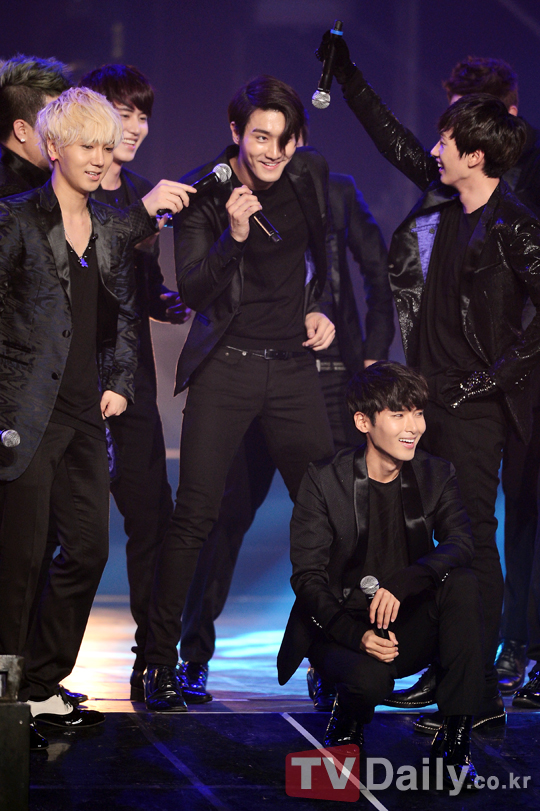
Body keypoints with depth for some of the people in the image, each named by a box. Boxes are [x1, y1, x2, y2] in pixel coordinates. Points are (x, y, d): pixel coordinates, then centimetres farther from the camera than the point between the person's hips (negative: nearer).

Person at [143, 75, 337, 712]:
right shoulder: (203, 193, -7)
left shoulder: (310, 175, 5)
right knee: (194, 516, -7)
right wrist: (233, 236, -26)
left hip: (293, 365, 4)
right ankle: (160, 661, 2)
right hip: (225, 367, -3)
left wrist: (318, 307, 12)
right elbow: (192, 293, -13)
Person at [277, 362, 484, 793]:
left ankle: (455, 738, -23)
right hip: (339, 627, -3)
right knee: (370, 678, -36)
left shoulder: (436, 475, 0)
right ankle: (348, 722, 5)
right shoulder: (324, 481, -8)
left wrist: (400, 585, -37)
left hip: (407, 627, 3)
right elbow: (307, 577, -10)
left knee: (461, 582, -26)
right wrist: (357, 636, -27)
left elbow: (460, 543, -18)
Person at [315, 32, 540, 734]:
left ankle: (480, 699, -5)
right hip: (428, 394, 8)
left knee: (472, 543, -7)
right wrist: (344, 71, 27)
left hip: (474, 407, -8)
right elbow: (391, 137, 22)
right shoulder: (443, 197, 8)